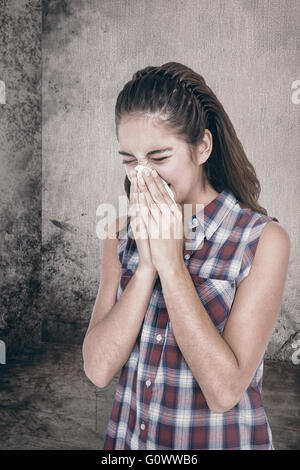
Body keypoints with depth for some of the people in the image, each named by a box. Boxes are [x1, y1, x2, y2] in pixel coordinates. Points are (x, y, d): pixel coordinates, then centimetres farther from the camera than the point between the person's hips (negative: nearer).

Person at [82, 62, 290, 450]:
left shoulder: (263, 239, -17)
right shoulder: (123, 232, -5)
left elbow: (224, 391, -23)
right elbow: (98, 368, -12)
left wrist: (170, 262, -24)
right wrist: (146, 264, -22)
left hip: (220, 438, -3)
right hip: (126, 436, 4)